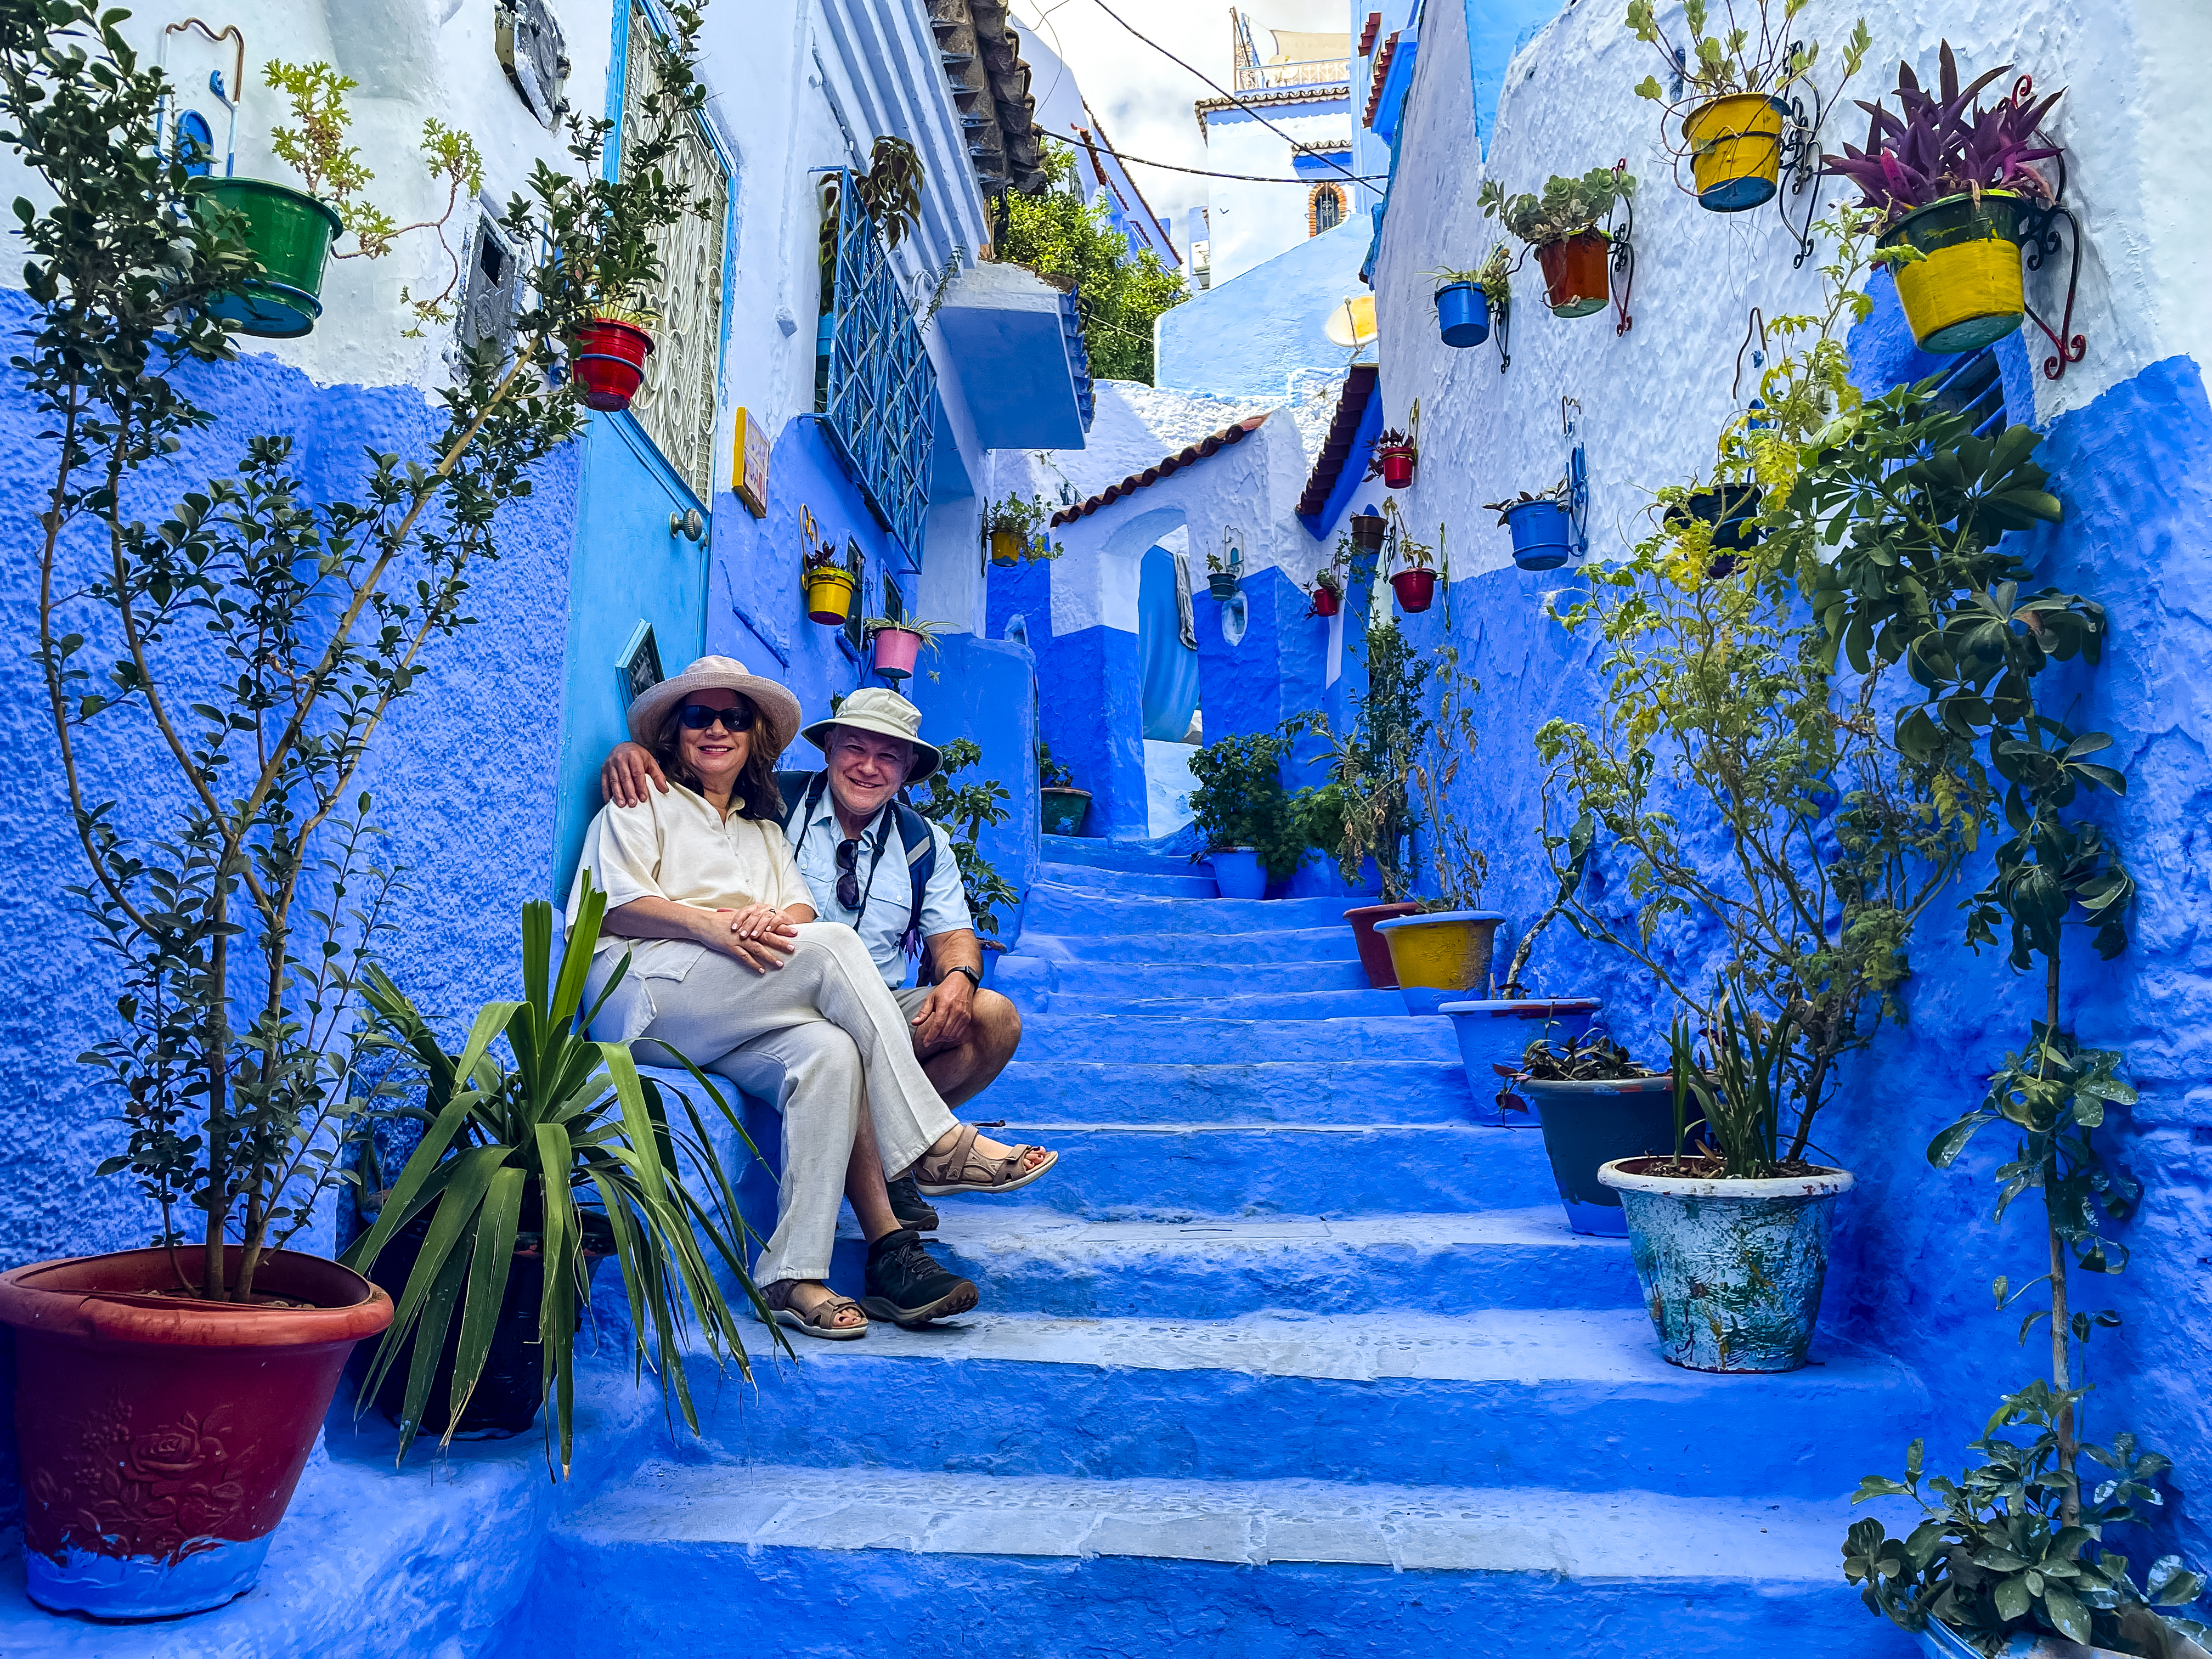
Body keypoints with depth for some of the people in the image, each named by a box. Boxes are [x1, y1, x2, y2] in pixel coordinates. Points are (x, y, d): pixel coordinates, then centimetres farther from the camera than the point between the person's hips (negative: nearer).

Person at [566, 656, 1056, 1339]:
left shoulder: (764, 829, 32)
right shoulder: (644, 803, 18)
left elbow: (803, 910, 14)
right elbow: (613, 904, 0)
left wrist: (775, 919, -12)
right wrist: (710, 926, -17)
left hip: (737, 1025, 5)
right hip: (642, 993, -5)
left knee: (828, 1054, -31)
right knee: (833, 945, -26)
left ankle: (793, 1276, -38)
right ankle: (936, 1144, -26)